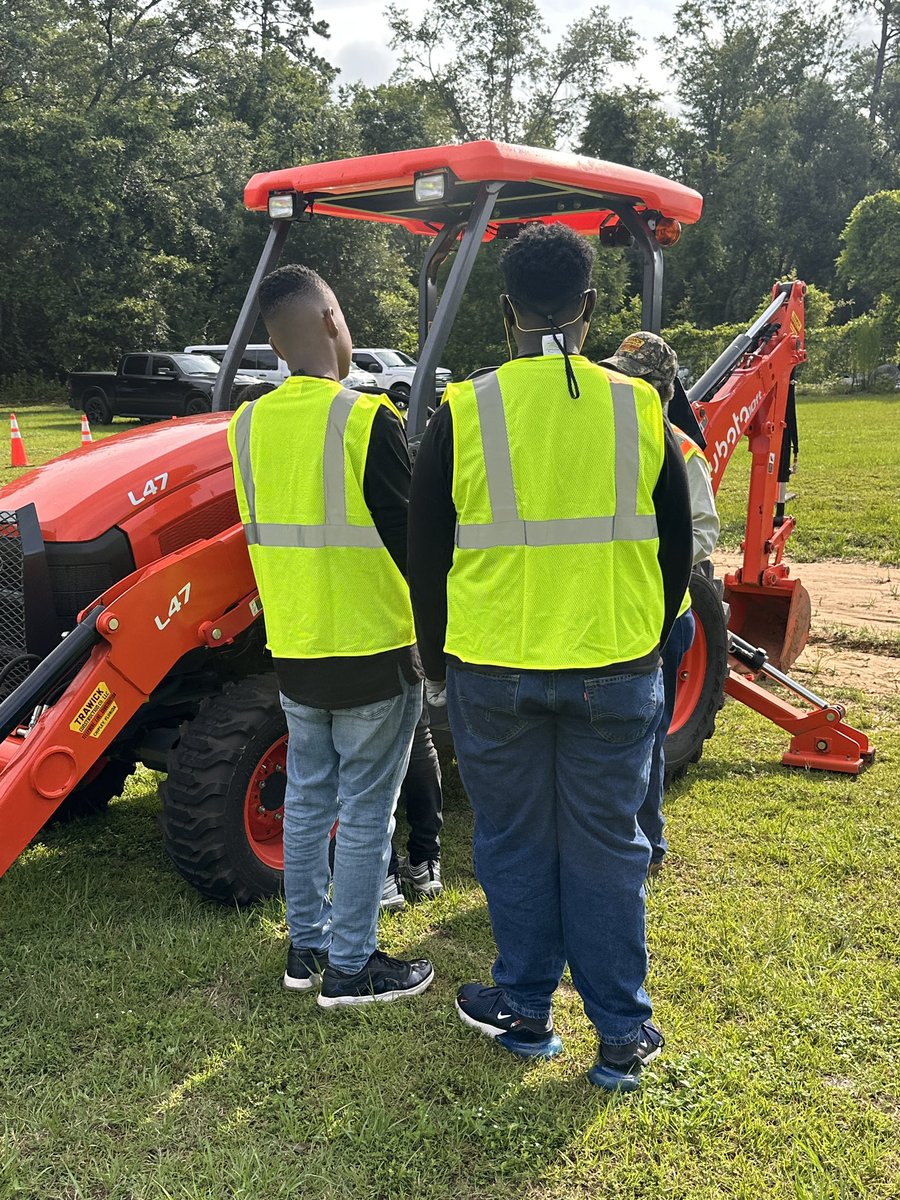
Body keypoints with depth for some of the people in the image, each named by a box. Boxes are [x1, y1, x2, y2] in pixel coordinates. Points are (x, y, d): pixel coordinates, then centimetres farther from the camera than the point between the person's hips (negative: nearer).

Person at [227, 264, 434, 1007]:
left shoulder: (248, 425, 1)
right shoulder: (366, 419, -17)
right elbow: (414, 536, -12)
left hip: (293, 649, 6)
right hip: (375, 650, -6)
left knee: (307, 799, 17)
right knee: (365, 814, 6)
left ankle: (306, 946, 29)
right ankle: (351, 967, 16)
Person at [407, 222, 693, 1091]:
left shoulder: (463, 412, -7)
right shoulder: (640, 410, -2)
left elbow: (426, 555, 0)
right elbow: (675, 552, 6)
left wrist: (435, 661, 14)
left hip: (491, 669, -1)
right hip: (615, 670, 1)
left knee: (514, 842, 15)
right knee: (607, 845, 12)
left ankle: (524, 1011, 29)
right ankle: (621, 1035, 22)